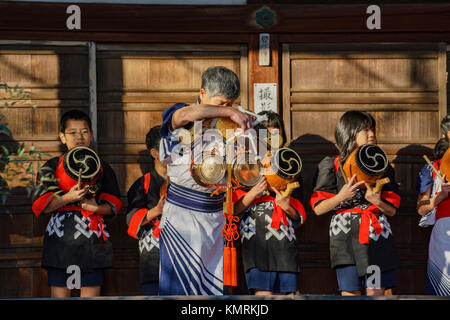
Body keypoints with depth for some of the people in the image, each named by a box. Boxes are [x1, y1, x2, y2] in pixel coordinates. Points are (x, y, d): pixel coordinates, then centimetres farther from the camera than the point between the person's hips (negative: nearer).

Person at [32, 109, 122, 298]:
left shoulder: (101, 167, 12)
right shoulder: (53, 167, 8)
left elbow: (113, 205, 10)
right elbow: (40, 205, 0)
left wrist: (97, 208, -12)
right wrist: (68, 198, -16)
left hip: (92, 243, 1)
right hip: (60, 241, -1)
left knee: (91, 295, -2)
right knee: (59, 295, -2)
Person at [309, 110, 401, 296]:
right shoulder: (332, 166, 6)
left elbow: (392, 210, 11)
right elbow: (318, 208, 1)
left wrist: (378, 202, -9)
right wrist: (341, 197, -14)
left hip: (377, 234, 2)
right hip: (346, 238, -2)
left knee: (375, 292, -6)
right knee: (350, 293, -6)